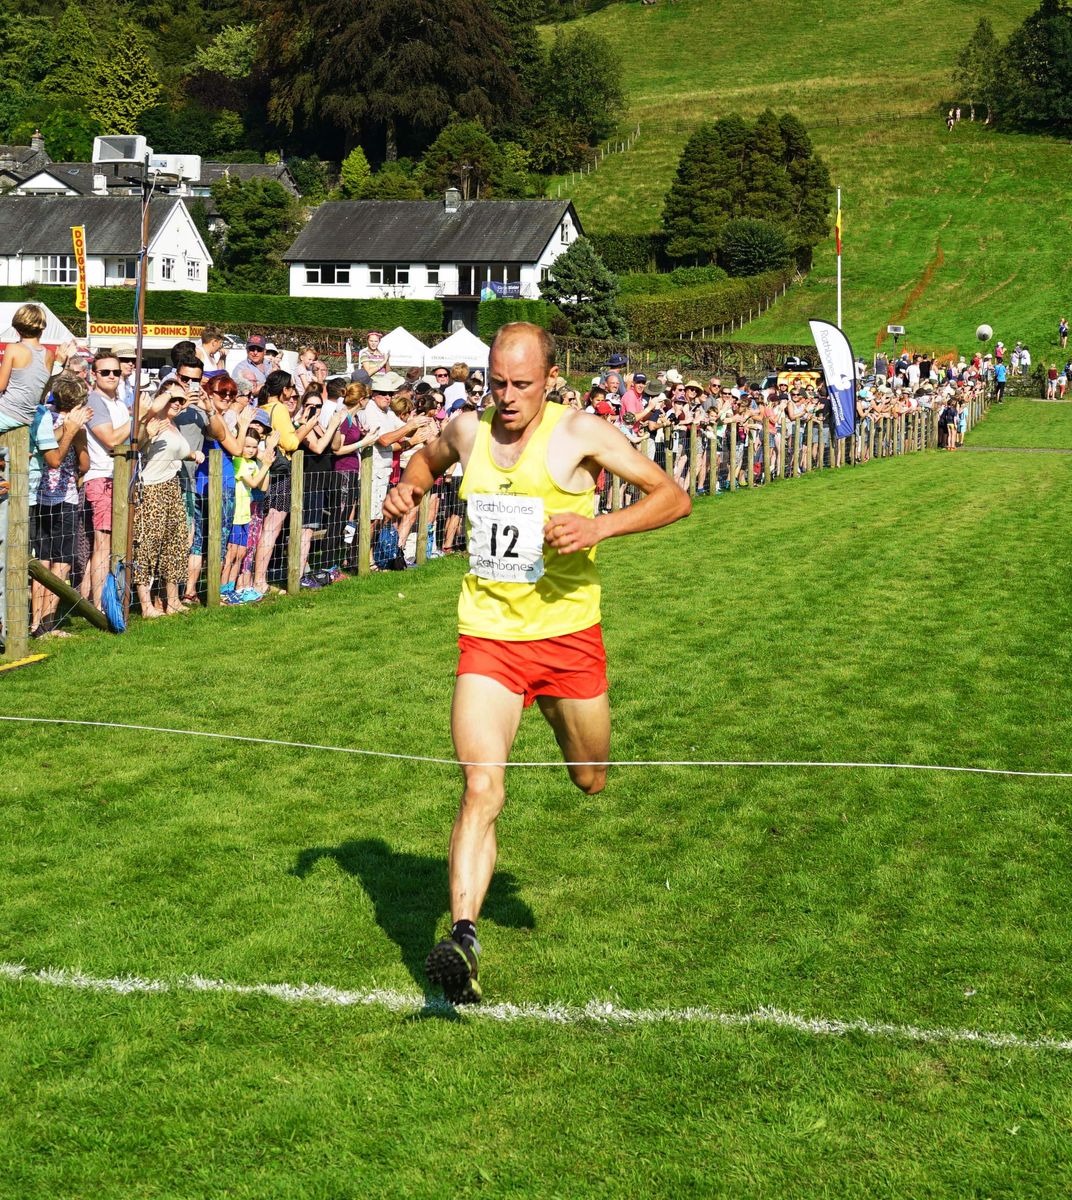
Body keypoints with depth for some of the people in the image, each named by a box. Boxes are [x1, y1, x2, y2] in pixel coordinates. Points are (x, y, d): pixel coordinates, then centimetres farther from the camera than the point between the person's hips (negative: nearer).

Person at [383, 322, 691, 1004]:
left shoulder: (580, 434, -8)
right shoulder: (467, 431, 4)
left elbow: (674, 497, -7)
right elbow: (429, 458, 29)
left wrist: (600, 526, -22)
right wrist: (408, 490, 7)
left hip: (567, 633, -1)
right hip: (487, 637, 1)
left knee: (591, 781, 19)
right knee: (481, 787, -18)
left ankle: (565, 711, 55)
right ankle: (464, 942, -23)